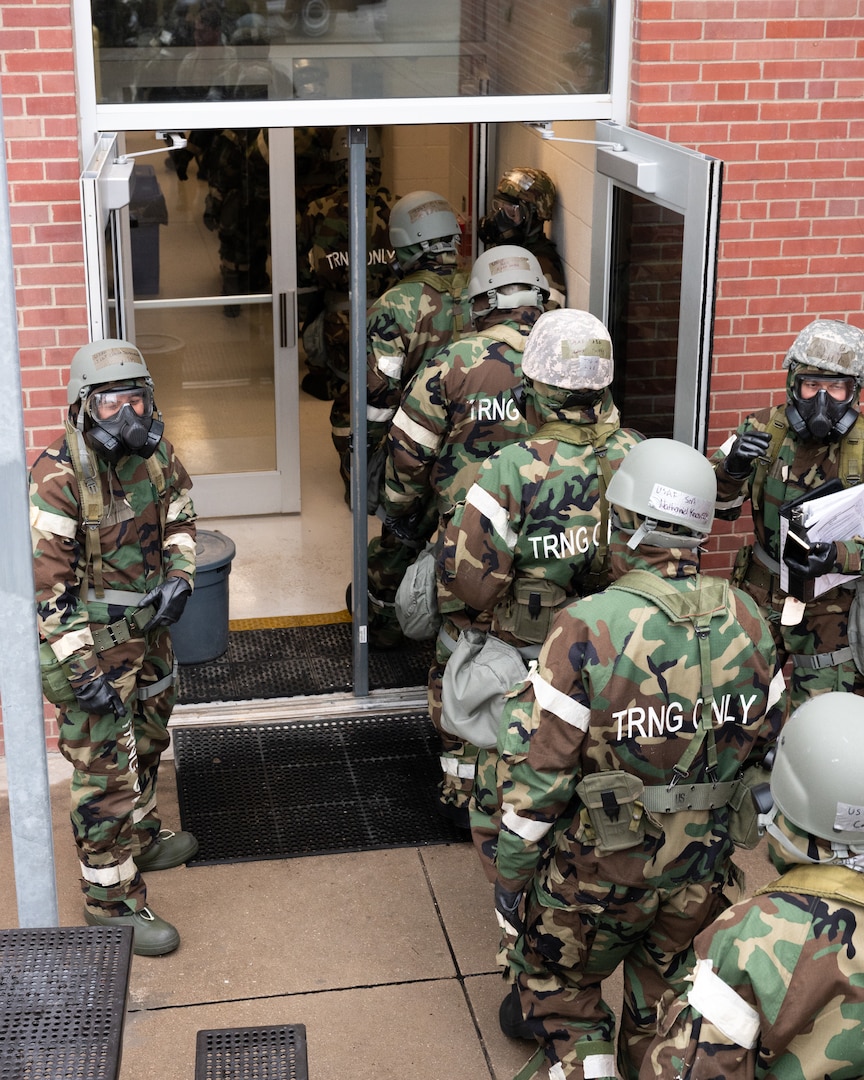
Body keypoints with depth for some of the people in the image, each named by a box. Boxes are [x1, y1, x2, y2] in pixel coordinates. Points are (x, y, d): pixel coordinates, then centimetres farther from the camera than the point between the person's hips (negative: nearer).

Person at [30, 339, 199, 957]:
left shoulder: (156, 453, -3)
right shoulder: (58, 476, -24)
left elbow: (180, 518, 14)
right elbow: (47, 580, -22)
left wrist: (179, 576, -5)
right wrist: (80, 667, -23)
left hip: (151, 628, 8)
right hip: (94, 642, -7)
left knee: (147, 740, 26)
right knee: (105, 770, -2)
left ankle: (140, 836, 49)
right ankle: (111, 899, 10)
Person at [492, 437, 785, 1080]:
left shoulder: (589, 630, -25)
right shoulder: (747, 622, -8)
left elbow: (537, 774, -20)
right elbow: (767, 748, 5)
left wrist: (509, 874, -7)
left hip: (598, 869, -4)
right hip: (701, 876, 4)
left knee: (560, 982, 21)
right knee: (667, 1010, 26)